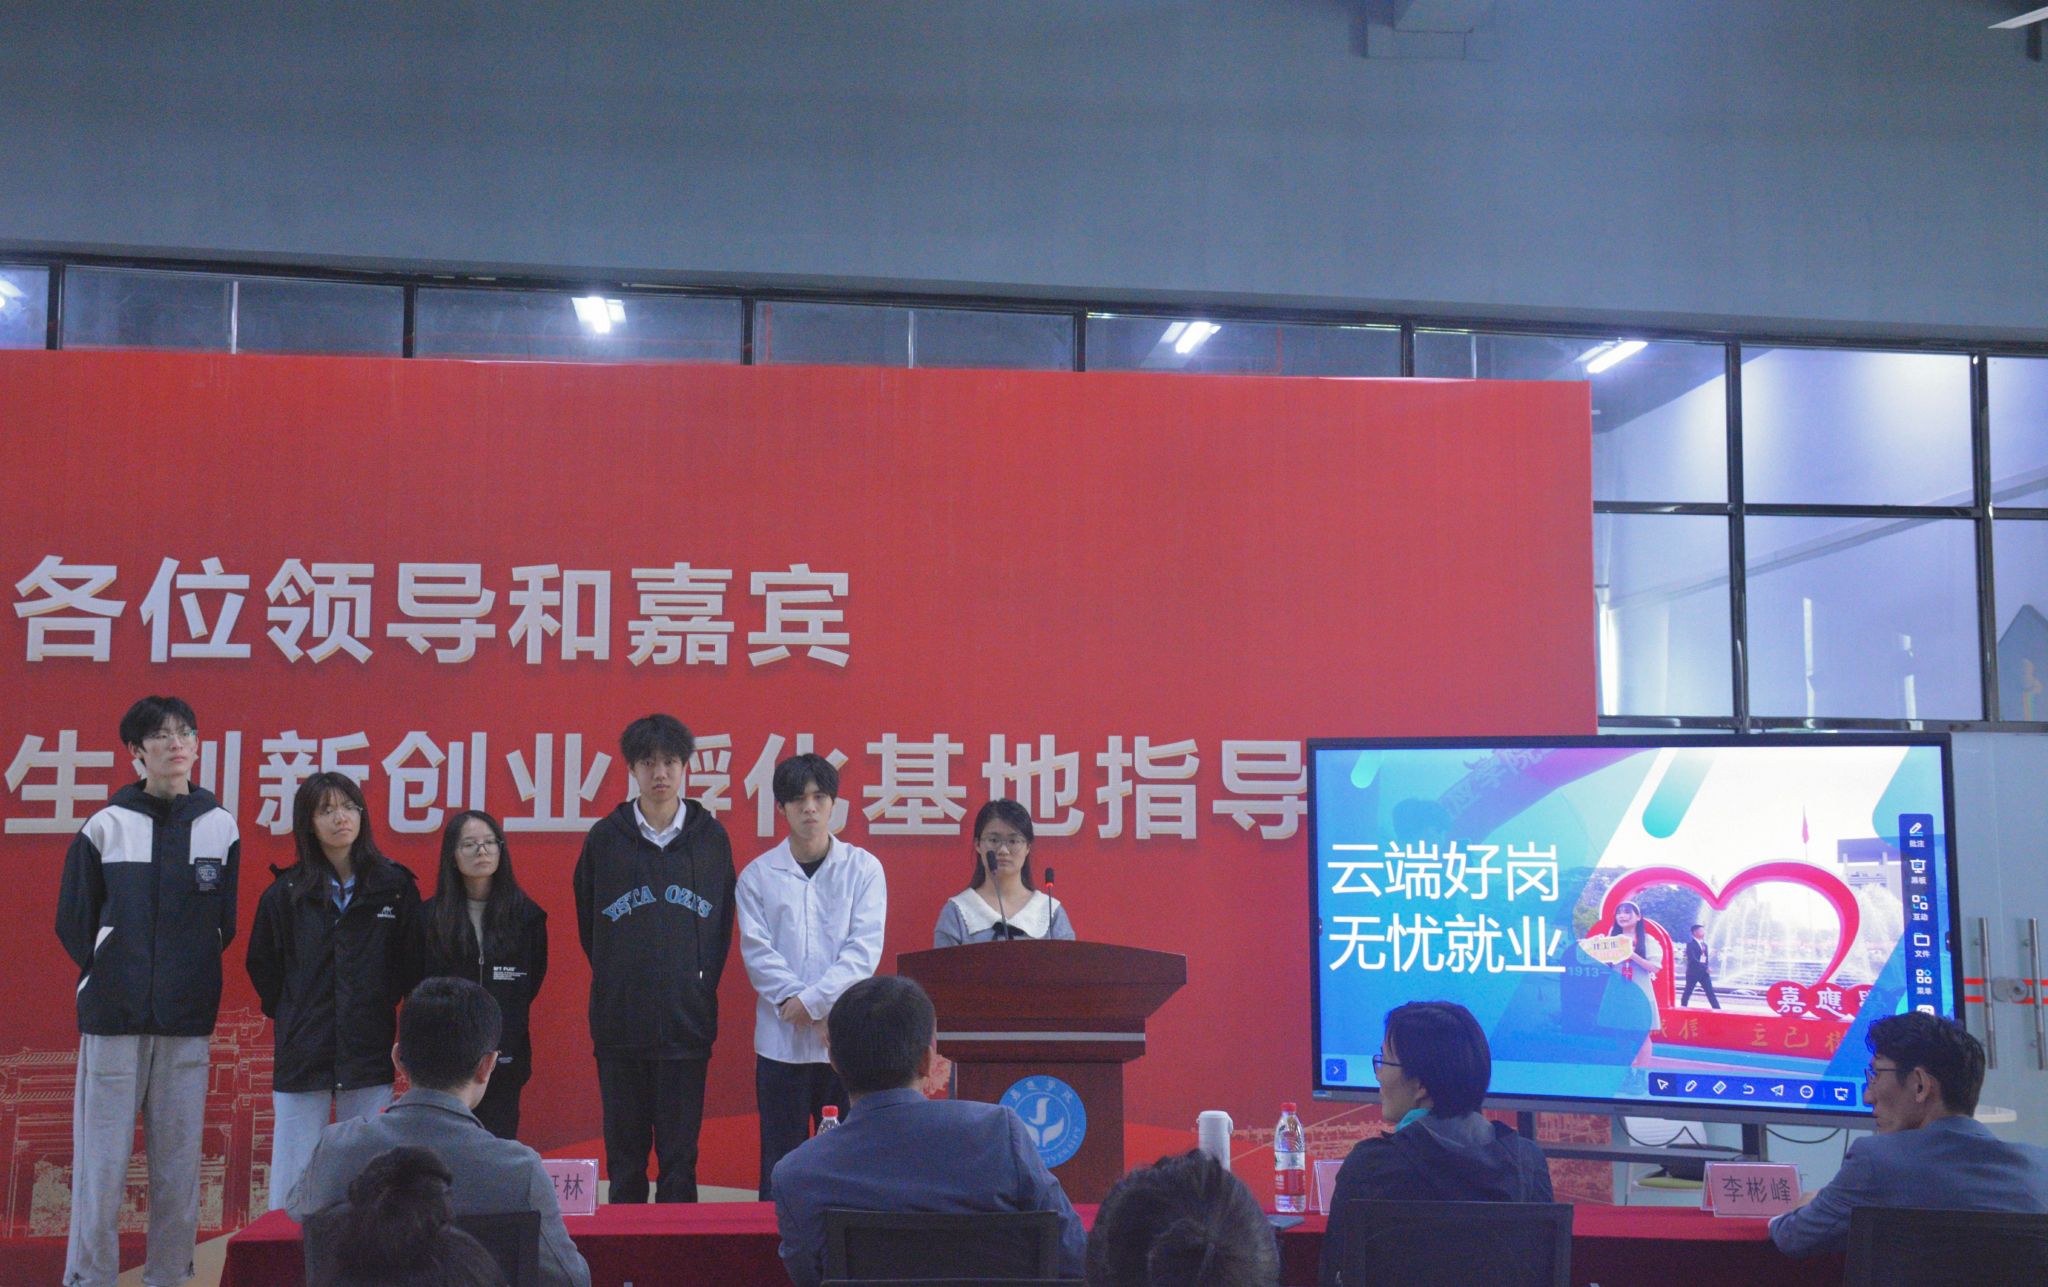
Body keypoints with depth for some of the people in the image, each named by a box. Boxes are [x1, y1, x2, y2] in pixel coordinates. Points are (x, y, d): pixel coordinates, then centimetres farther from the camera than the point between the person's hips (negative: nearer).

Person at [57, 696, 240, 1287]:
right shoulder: (105, 827, 0)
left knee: (179, 1160, 6)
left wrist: (194, 983, 9)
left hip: (189, 1019, 2)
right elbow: (74, 921, 7)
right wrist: (108, 978, 6)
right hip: (113, 1017, -1)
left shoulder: (221, 827, 4)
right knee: (102, 1161, -1)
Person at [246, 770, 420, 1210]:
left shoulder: (396, 887, 4)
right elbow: (262, 966, 13)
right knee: (291, 1186, 0)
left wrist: (379, 1006, 4)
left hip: (371, 1054, 0)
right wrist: (291, 1014, 8)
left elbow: (410, 965, 10)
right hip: (302, 1054, 0)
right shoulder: (286, 892, 4)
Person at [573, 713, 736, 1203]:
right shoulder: (605, 838, 3)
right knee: (624, 1154, 7)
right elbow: (587, 924, 12)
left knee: (680, 1156, 4)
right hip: (619, 1020, 0)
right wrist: (618, 980, 9)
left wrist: (702, 985, 5)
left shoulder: (711, 839, 5)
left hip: (689, 1021, 0)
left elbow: (722, 926, 11)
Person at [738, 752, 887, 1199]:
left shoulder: (863, 868, 5)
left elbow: (865, 950, -3)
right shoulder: (757, 875, 6)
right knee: (780, 1170, 4)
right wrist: (806, 1006, -12)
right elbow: (758, 954, -1)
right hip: (781, 1040, 1)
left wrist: (813, 1000, -13)